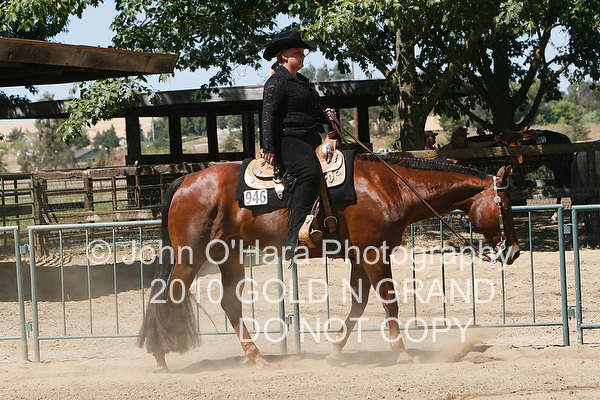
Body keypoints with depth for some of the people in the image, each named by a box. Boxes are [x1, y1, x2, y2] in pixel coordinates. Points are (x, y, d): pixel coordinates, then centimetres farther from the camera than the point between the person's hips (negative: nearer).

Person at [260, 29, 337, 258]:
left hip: (311, 141, 11)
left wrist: (325, 115, 18)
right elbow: (269, 117, -12)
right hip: (289, 140, -11)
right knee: (309, 172, -34)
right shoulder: (276, 83, -4)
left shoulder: (301, 82, 26)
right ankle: (294, 237, -40)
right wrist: (269, 149, -21)